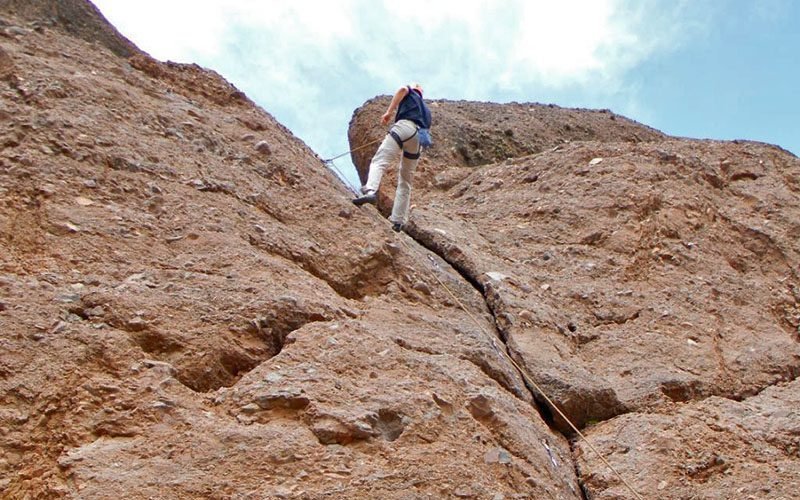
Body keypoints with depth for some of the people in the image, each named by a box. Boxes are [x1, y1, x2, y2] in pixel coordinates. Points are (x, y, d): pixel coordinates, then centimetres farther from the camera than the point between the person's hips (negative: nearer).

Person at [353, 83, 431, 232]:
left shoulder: (411, 93, 22)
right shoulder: (426, 110, 39)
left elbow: (403, 89, -2)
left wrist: (389, 112, -8)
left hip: (405, 126, -6)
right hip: (419, 139, 6)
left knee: (379, 161, -20)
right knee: (405, 182, 10)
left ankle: (370, 191, -49)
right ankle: (398, 221, 4)